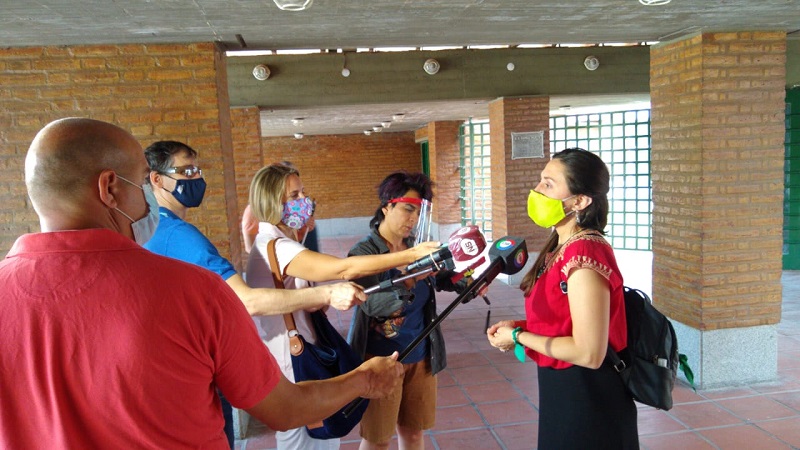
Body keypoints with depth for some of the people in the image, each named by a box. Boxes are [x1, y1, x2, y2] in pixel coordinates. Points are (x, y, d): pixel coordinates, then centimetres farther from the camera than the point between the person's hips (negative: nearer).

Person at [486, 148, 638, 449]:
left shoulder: (584, 255, -26)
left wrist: (518, 337, -18)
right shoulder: (562, 246, 4)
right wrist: (520, 325, 0)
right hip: (563, 391, 9)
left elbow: (588, 353, -28)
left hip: (586, 404, -9)